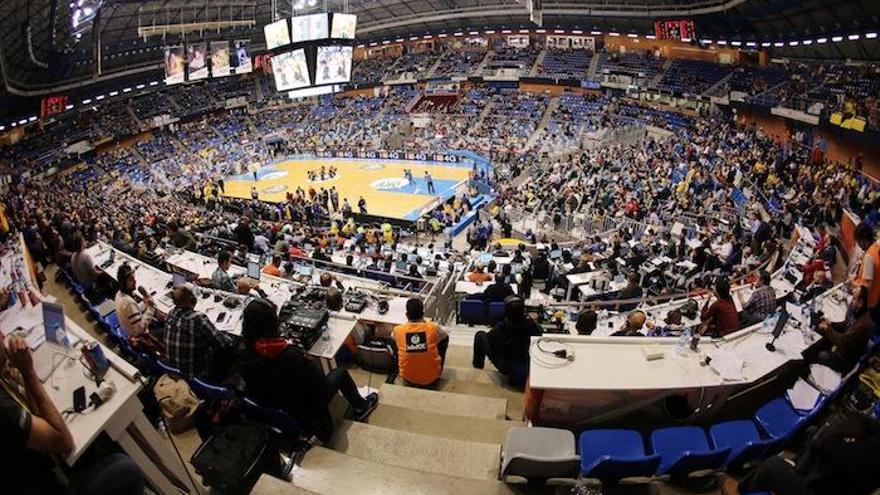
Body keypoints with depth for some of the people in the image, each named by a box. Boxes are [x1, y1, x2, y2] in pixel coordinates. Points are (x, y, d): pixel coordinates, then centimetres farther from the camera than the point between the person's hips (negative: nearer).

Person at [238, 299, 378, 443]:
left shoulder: (244, 359, -20)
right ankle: (360, 407, 39)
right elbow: (321, 387, -25)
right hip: (304, 414, -5)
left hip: (272, 412, 6)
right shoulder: (291, 356, -38)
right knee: (340, 373, 15)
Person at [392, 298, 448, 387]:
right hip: (432, 379, -1)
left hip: (408, 379, 1)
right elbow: (445, 336, 8)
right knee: (445, 338, 17)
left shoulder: (398, 330, -15)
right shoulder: (433, 327, -17)